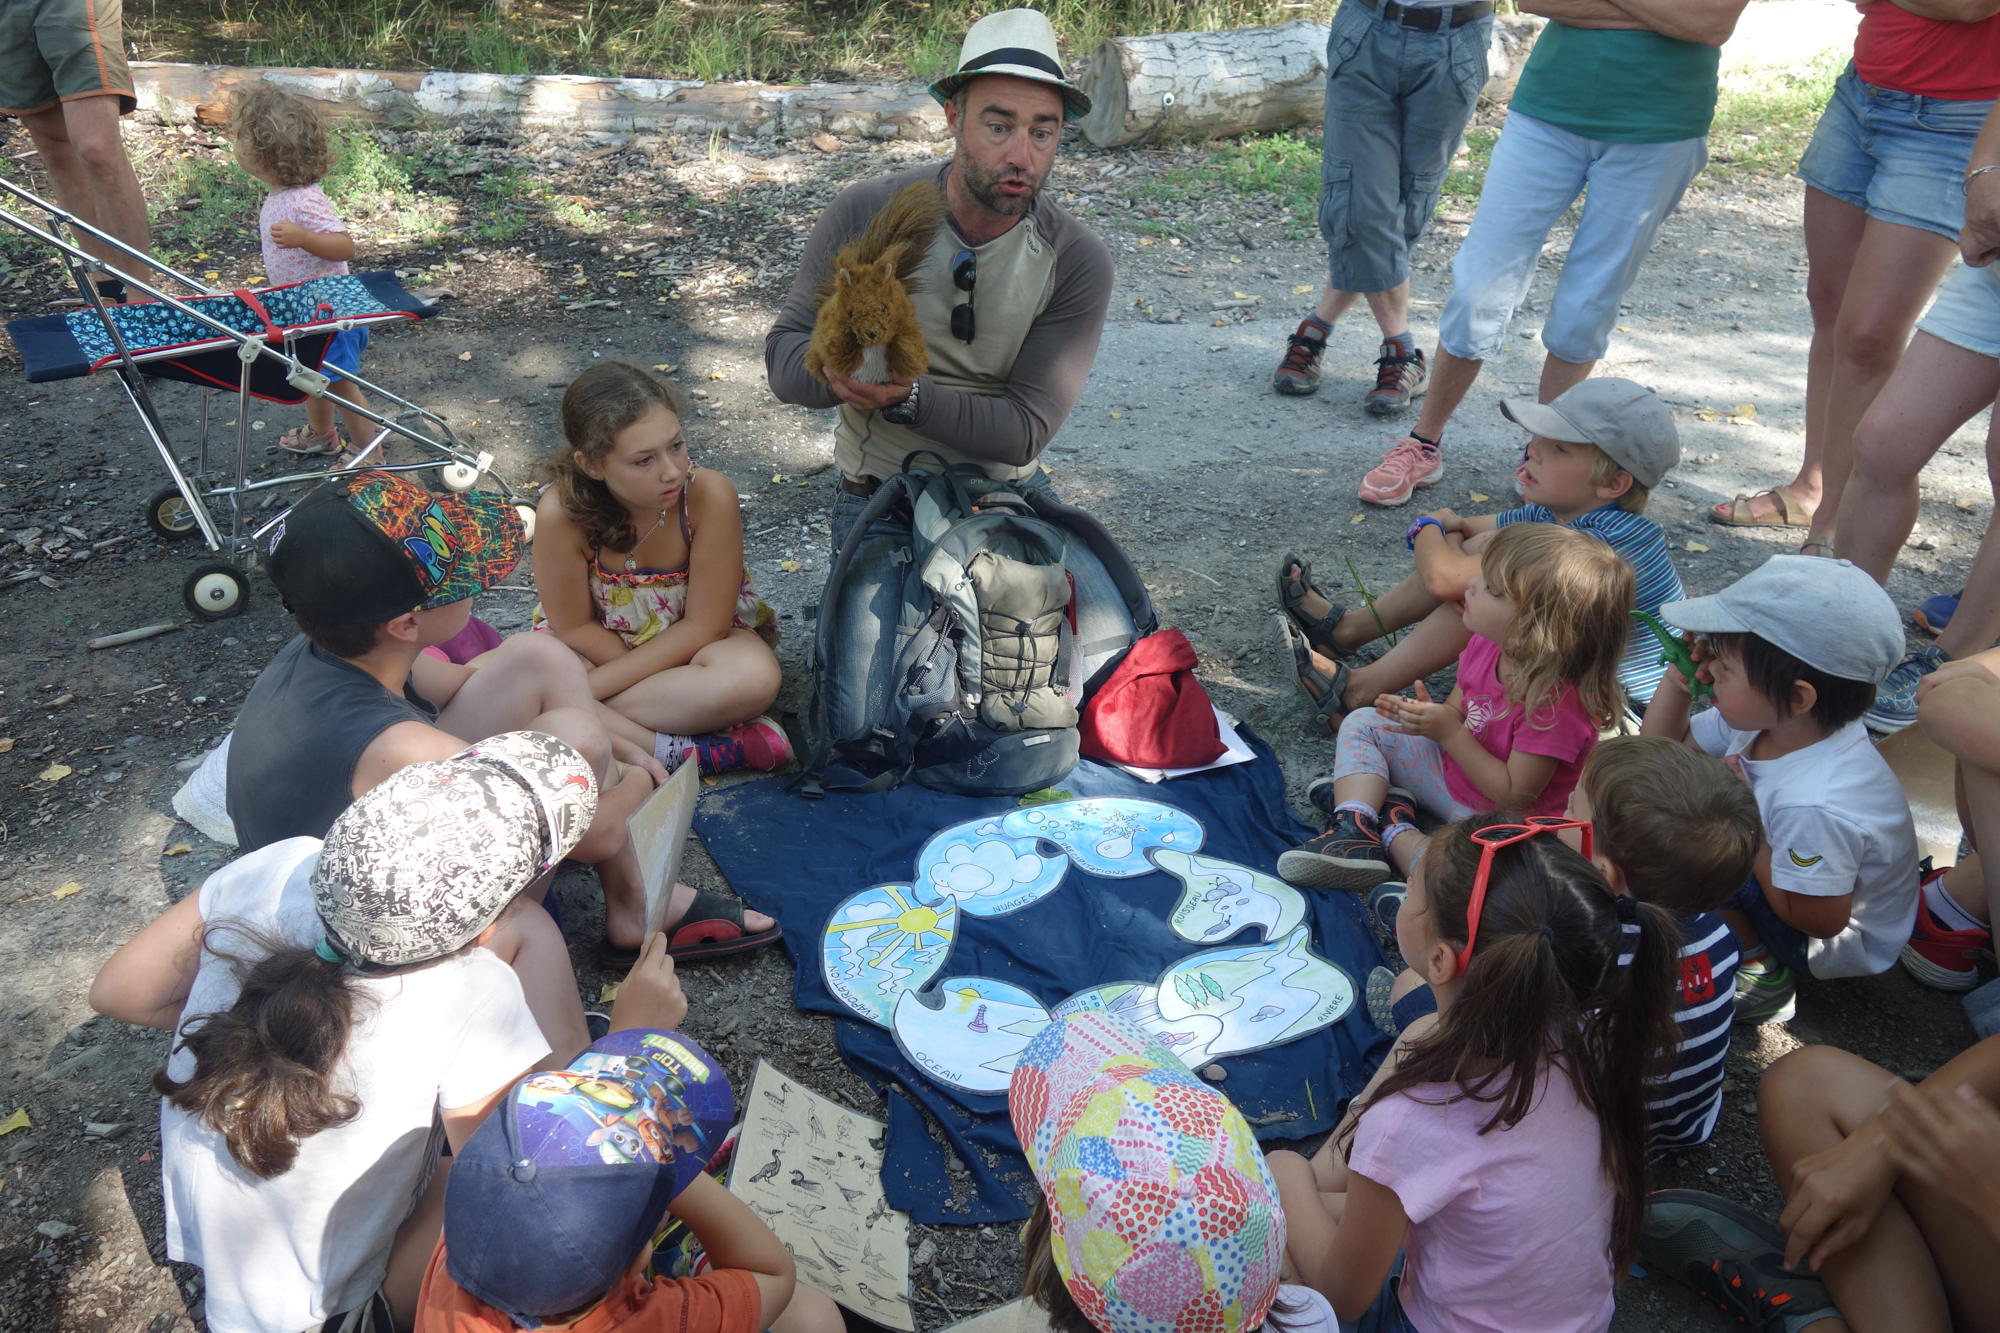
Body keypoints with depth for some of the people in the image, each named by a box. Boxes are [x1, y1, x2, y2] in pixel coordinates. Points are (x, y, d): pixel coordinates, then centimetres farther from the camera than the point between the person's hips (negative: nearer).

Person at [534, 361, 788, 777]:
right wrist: (662, 680, -19)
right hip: (600, 644, 1)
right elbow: (574, 627, -12)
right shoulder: (561, 513, -27)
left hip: (691, 641, -1)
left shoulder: (709, 495, -29)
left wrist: (594, 686, -24)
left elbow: (702, 627, -21)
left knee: (754, 676, -34)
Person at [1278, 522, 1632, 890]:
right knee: (1362, 724, 6)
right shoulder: (1486, 645, -11)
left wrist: (1450, 732, -29)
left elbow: (1515, 794, -28)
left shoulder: (1554, 702, -34)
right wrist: (1427, 714, -19)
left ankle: (1395, 829, -8)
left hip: (1498, 819, -8)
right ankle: (1354, 832, -13)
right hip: (1456, 766, 8)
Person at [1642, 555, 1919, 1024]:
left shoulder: (1816, 806, -40)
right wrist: (1678, 678, -18)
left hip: (1841, 945, -8)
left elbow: (1820, 919, -27)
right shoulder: (1766, 720, -16)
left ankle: (1761, 976, -5)